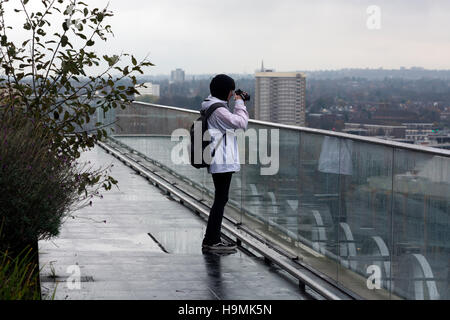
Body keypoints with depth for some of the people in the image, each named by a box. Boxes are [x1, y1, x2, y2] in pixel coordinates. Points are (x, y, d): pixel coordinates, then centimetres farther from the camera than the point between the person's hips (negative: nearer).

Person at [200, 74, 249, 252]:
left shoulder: (211, 107, 15)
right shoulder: (218, 110, -17)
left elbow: (233, 122, 23)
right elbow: (241, 123, -19)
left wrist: (239, 104, 14)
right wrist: (240, 103, -6)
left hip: (217, 161, 11)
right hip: (222, 161, -11)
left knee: (220, 199, 15)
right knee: (221, 199, -5)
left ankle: (211, 240, 19)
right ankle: (212, 241, -3)